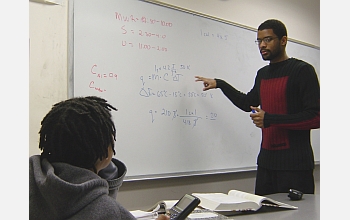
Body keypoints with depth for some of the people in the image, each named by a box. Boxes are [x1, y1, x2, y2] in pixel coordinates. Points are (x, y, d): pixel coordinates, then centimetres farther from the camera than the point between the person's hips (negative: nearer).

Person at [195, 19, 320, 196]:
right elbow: (247, 103, 32)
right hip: (266, 161, 7)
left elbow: (315, 118, -13)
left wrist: (270, 119, -17)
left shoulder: (302, 70, -6)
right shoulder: (262, 74, 17)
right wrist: (220, 84, 26)